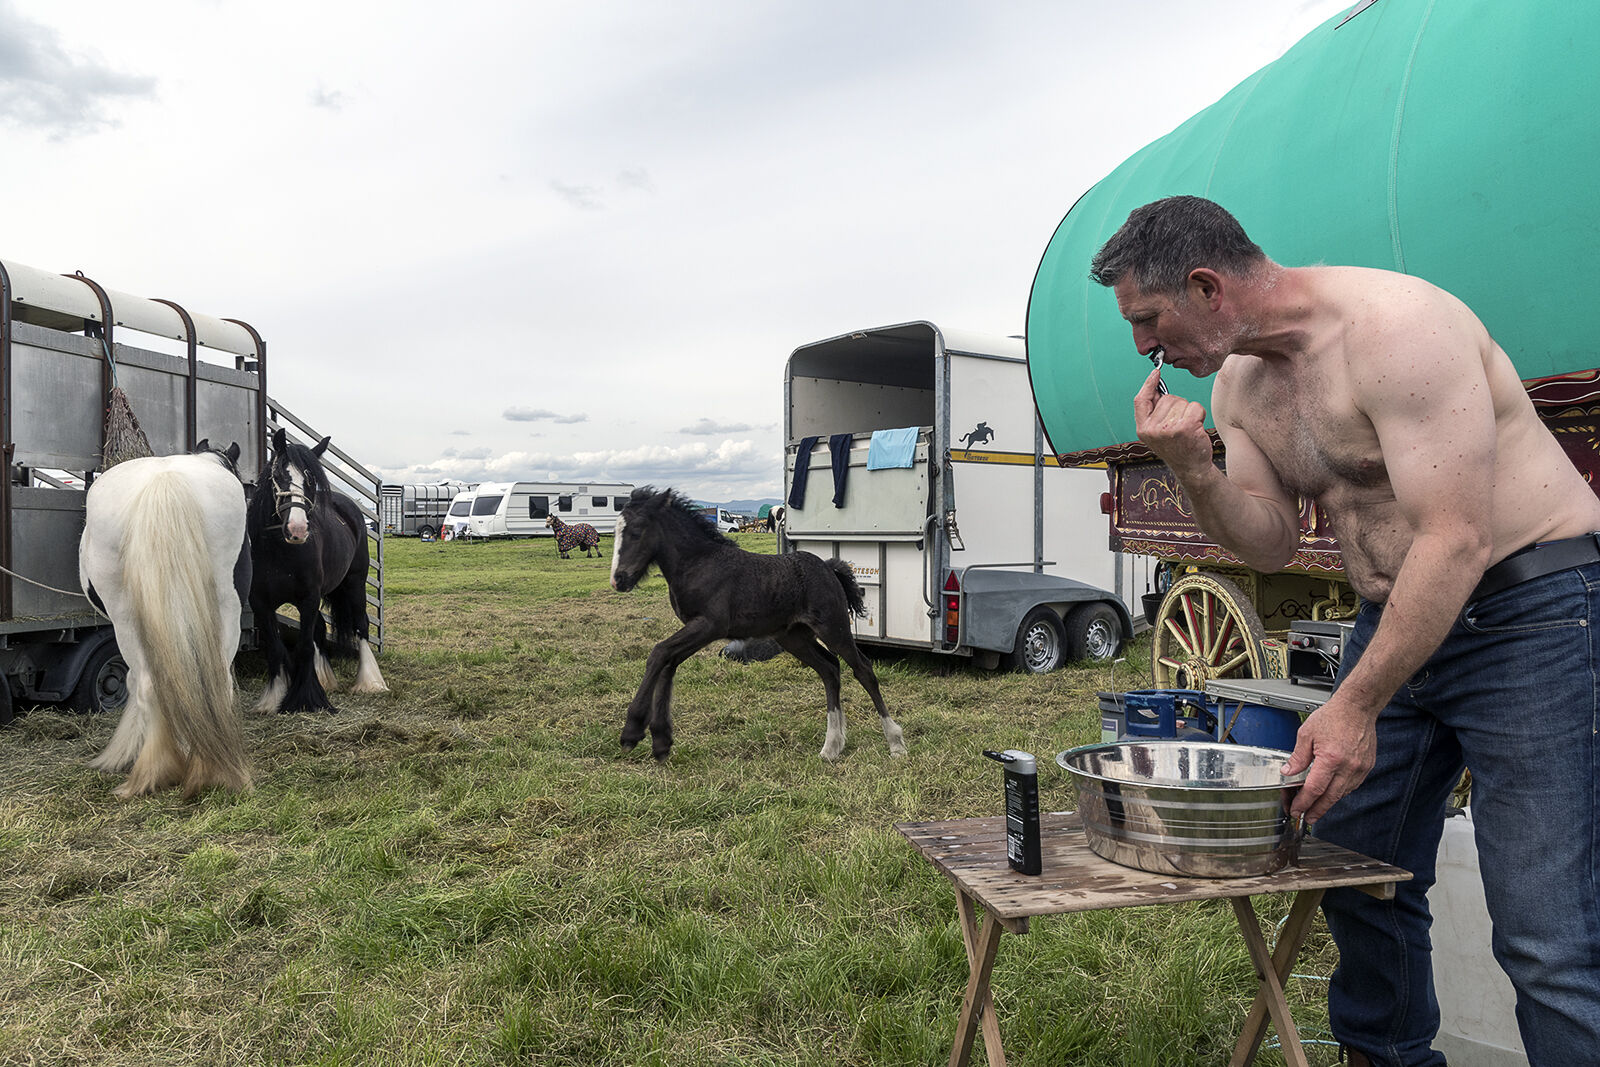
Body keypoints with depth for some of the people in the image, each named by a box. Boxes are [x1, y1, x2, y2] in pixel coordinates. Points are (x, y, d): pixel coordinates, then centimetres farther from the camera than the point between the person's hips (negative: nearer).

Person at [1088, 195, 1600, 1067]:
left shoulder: (1394, 326, -22)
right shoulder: (1238, 384, 4)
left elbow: (1458, 538, -26)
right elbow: (1273, 546, 4)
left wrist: (1355, 706, -27)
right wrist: (1193, 469, -14)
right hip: (1395, 620, 8)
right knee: (1355, 874, 14)